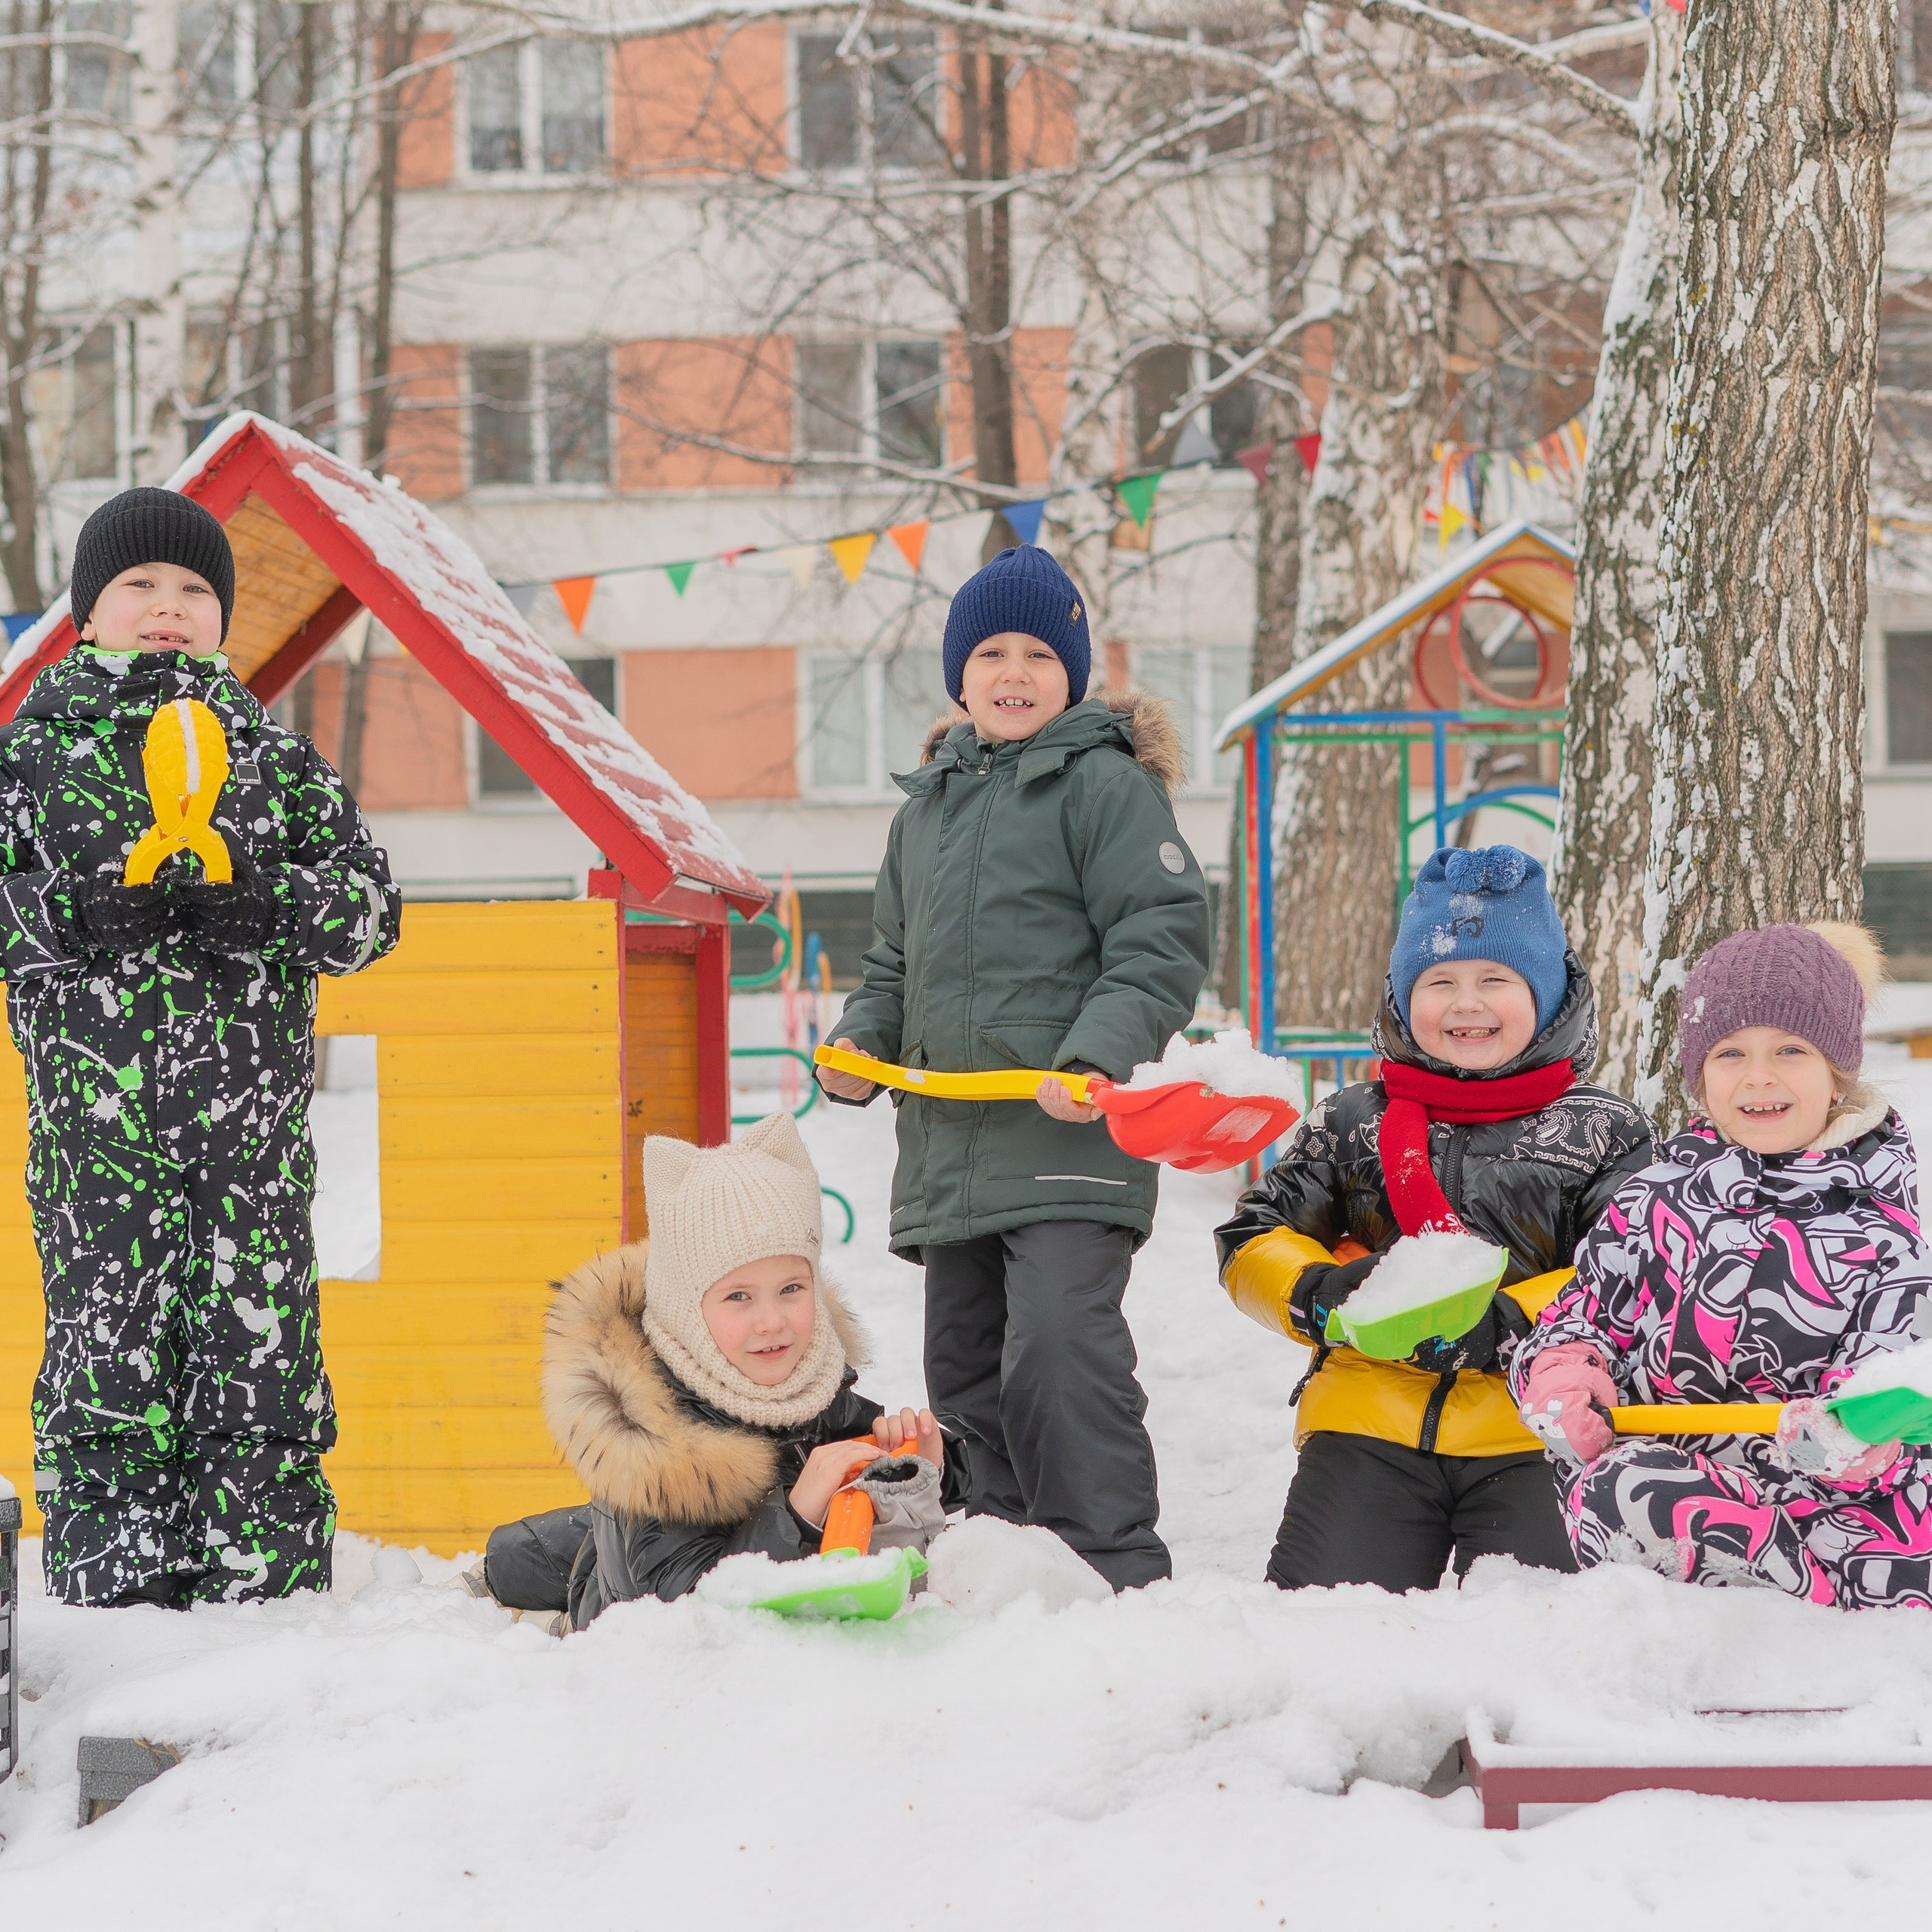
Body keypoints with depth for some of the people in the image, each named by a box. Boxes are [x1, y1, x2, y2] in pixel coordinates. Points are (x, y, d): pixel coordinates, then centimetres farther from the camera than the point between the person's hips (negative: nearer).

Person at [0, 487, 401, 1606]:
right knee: (107, 1349, -3)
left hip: (255, 1111, 1)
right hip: (92, 1111, -1)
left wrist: (261, 905, -12)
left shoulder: (276, 753, 14)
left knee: (263, 1355, 0)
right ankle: (113, 1600, 3)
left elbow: (372, 903, 7)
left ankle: (273, 1590, 6)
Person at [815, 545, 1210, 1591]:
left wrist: (1100, 1054, -22)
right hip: (948, 1144, 8)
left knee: (1057, 1348, -19)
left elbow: (1165, 941, -10)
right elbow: (897, 961, 27)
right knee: (966, 1371, 12)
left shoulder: (1104, 783, -3)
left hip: (1069, 1136, -8)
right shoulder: (927, 803, 19)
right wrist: (862, 1042, 8)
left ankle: (1117, 1571, -14)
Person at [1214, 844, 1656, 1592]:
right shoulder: (1353, 1124, 13)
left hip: (1530, 1435, -1)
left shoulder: (1603, 1133, 7)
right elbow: (1251, 1241, 13)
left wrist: (1513, 1324, -18)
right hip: (1370, 1427, 2)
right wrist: (1318, 1295, -9)